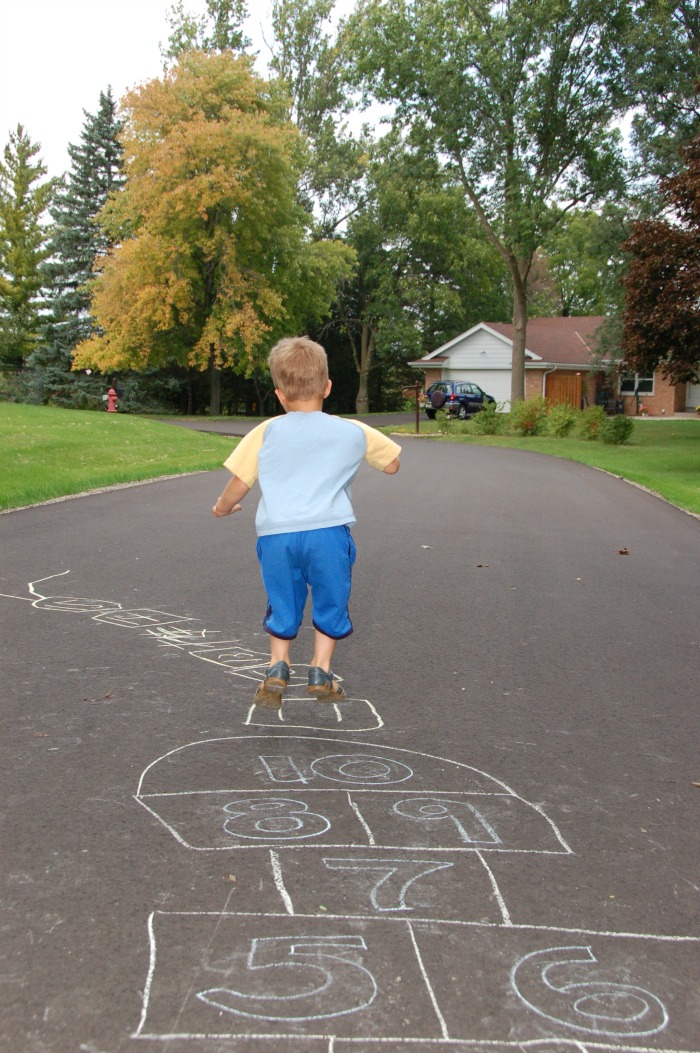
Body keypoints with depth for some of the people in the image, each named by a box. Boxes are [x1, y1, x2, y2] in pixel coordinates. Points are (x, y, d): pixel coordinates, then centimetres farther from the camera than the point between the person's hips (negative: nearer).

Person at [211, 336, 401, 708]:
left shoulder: (267, 432, 7)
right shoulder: (353, 433, 9)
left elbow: (240, 483, 7)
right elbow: (392, 464, 22)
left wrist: (222, 506, 27)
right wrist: (368, 444, 40)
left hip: (276, 534, 1)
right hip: (328, 531, -1)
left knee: (282, 606, 19)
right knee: (330, 604, 17)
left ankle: (277, 668, 15)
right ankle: (320, 673, 17)